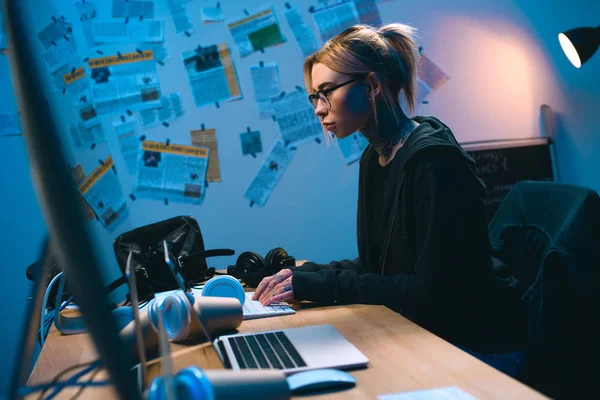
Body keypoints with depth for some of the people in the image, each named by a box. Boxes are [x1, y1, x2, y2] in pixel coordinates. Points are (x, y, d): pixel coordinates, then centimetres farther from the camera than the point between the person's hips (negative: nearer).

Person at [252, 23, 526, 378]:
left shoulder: (433, 161, -22)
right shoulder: (374, 158, 5)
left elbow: (432, 290, -23)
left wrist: (320, 284, -20)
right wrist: (304, 275, -5)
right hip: (420, 338, 7)